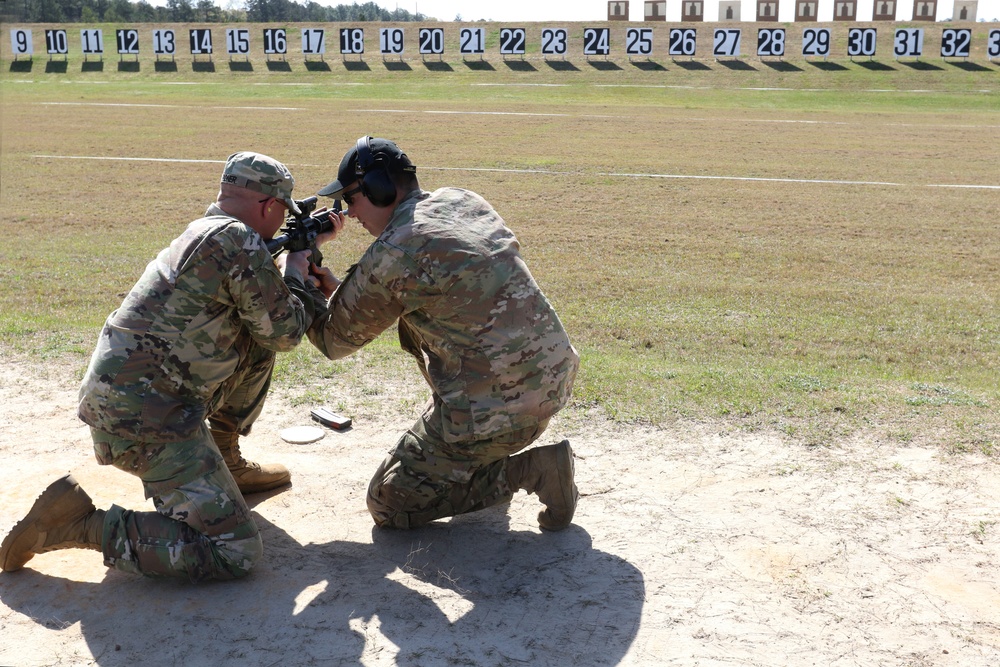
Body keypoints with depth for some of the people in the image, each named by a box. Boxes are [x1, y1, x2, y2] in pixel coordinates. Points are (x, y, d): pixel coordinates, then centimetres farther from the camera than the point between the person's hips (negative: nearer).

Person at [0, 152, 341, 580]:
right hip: (144, 417, -10)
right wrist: (299, 270, 10)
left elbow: (261, 283, 31)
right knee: (235, 554, -12)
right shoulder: (240, 243, -15)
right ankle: (78, 524, -9)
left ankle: (227, 464, 26)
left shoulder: (206, 230, 13)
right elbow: (284, 333, -6)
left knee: (257, 347, 19)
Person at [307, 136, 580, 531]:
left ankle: (525, 471, -3)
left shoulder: (391, 255, -15)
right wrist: (337, 289, 17)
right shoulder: (464, 201, 8)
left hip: (497, 407, -8)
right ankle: (489, 456, 28)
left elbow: (334, 340, -1)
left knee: (387, 504, 9)